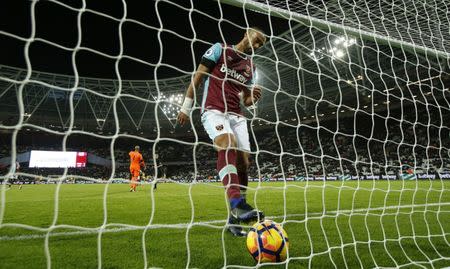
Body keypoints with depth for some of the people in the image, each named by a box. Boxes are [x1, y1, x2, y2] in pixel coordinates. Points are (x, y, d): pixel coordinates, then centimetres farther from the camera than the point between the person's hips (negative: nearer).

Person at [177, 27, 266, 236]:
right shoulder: (220, 49, 7)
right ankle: (237, 203, -46)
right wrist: (186, 107, -2)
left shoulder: (251, 68, 20)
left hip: (236, 116, 6)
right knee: (228, 143, -34)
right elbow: (197, 77, 3)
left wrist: (253, 97, -4)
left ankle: (235, 218, 4)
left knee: (243, 161, -7)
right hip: (213, 111, -5)